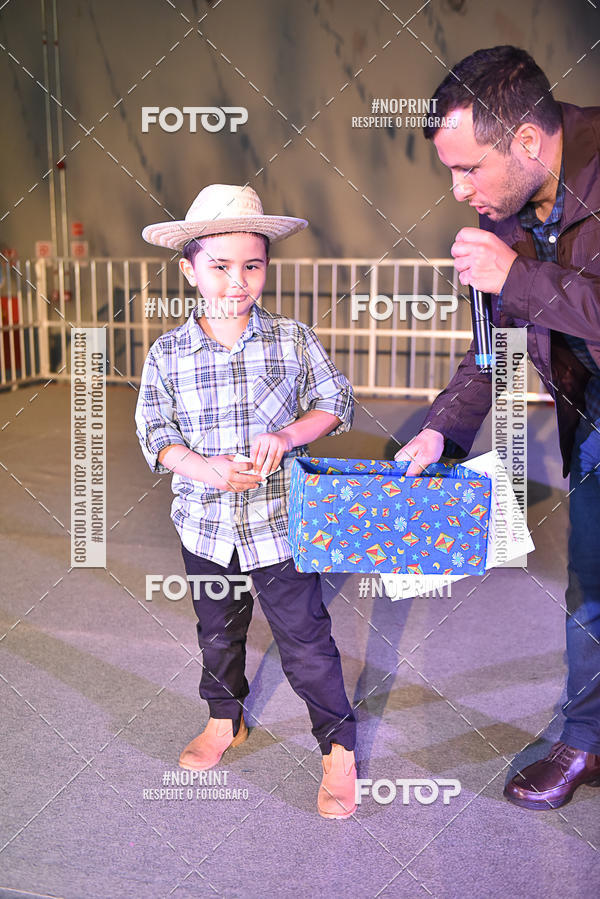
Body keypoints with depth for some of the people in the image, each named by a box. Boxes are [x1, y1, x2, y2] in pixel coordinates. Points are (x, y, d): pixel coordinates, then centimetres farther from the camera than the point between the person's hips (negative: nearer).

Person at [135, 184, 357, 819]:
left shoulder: (293, 341, -6)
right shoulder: (167, 354, -4)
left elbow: (335, 402, -1)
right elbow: (154, 430, -3)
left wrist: (286, 437, -19)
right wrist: (203, 467, -21)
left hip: (279, 521, -2)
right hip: (205, 524, 3)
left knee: (305, 637, 4)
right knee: (217, 630, 22)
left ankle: (339, 746, 22)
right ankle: (225, 719, 46)